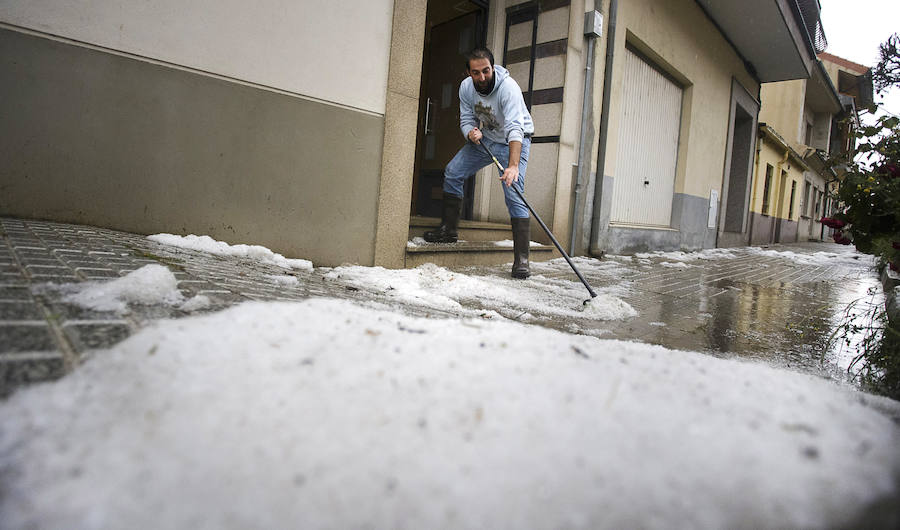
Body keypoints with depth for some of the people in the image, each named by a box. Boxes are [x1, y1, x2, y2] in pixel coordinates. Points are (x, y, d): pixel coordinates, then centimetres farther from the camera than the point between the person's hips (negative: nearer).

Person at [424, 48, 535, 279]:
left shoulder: (508, 87, -32)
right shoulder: (466, 87, -12)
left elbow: (515, 129, -43)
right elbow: (466, 119, -3)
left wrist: (513, 166, -57)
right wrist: (471, 132, -29)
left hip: (514, 142, -6)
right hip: (484, 138, 7)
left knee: (514, 195, -18)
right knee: (452, 173, 0)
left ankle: (521, 259, -18)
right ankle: (448, 230, 13)